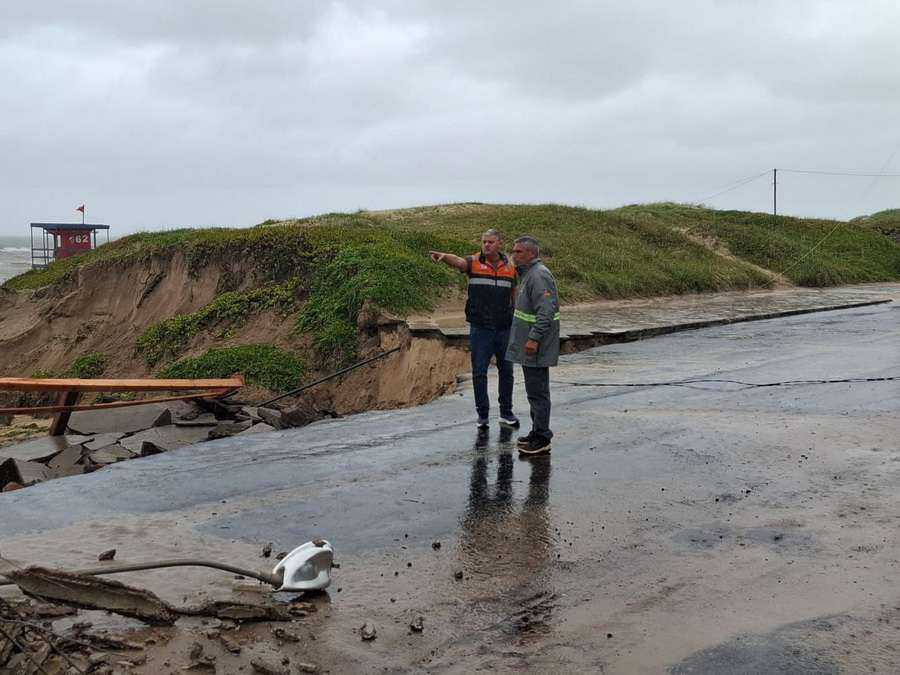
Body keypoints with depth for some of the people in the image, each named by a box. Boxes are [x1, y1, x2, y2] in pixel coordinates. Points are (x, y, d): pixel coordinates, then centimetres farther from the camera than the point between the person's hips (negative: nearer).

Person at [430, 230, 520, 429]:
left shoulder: (510, 267, 5)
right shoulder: (474, 262, -3)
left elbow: (515, 296, 12)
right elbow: (457, 261, -26)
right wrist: (443, 256, -49)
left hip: (504, 329, 2)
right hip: (480, 329, -2)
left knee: (506, 371, 9)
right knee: (479, 372, 1)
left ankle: (506, 413, 22)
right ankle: (483, 415, 12)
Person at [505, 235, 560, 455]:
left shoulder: (539, 276, -18)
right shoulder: (527, 274, 16)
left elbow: (546, 311, -26)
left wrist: (534, 338, -29)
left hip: (535, 348, -11)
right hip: (527, 346, 11)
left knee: (538, 391, -6)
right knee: (535, 390, 17)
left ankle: (542, 439, -1)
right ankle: (537, 432, 26)